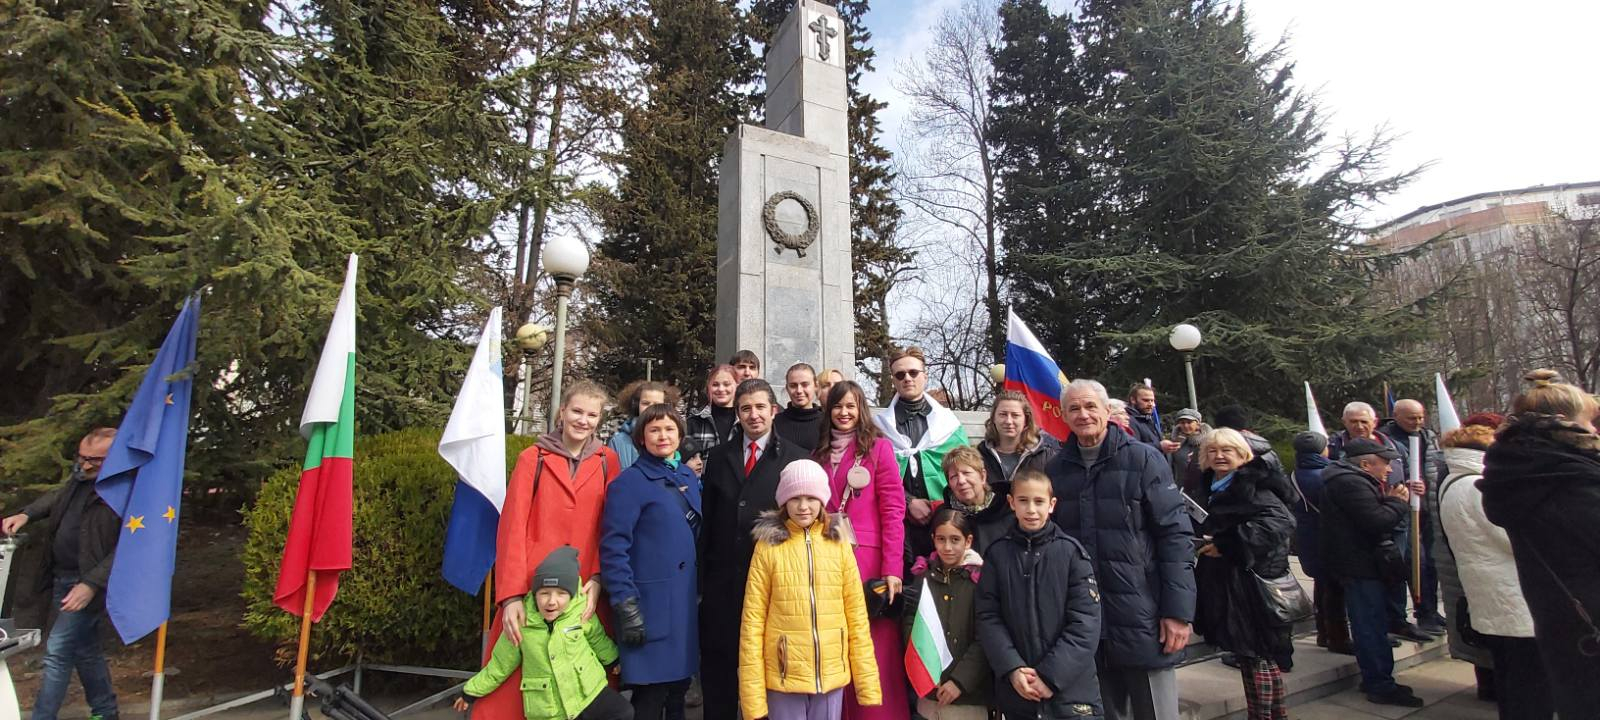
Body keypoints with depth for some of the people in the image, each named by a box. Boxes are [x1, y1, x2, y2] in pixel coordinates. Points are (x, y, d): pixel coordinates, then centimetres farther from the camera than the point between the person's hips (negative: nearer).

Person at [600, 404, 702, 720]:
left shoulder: (689, 477, 11)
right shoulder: (630, 482, -9)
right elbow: (613, 548, -14)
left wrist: (699, 590, 14)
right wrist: (626, 606, -18)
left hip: (686, 602, 6)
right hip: (650, 605, -6)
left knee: (679, 689, 16)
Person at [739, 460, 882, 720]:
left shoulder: (839, 545, 2)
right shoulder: (768, 547, -5)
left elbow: (857, 616, 3)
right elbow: (753, 621, -5)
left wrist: (868, 683, -1)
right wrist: (752, 694, -8)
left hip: (831, 676, 2)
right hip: (784, 677, -2)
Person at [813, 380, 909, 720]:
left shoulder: (878, 447, -1)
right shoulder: (819, 452, 14)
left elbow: (892, 511, -7)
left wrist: (892, 568, -14)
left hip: (868, 560, -4)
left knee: (873, 651, 1)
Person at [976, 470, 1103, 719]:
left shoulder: (1071, 551, -4)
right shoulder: (997, 553, 0)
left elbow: (1086, 622, -8)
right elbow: (988, 617, -1)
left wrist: (1050, 675, -13)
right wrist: (1012, 669, -12)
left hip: (1071, 691, -1)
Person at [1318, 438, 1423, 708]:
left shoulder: (1351, 480, 16)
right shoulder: (1350, 483, -19)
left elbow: (1375, 514, 17)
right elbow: (1378, 522, -25)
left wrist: (1391, 500, 1)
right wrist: (1398, 502, -9)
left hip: (1361, 563, 11)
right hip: (1360, 566, -11)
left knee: (1371, 624, 17)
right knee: (1372, 626, -4)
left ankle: (1374, 680, 27)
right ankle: (1381, 686, 4)